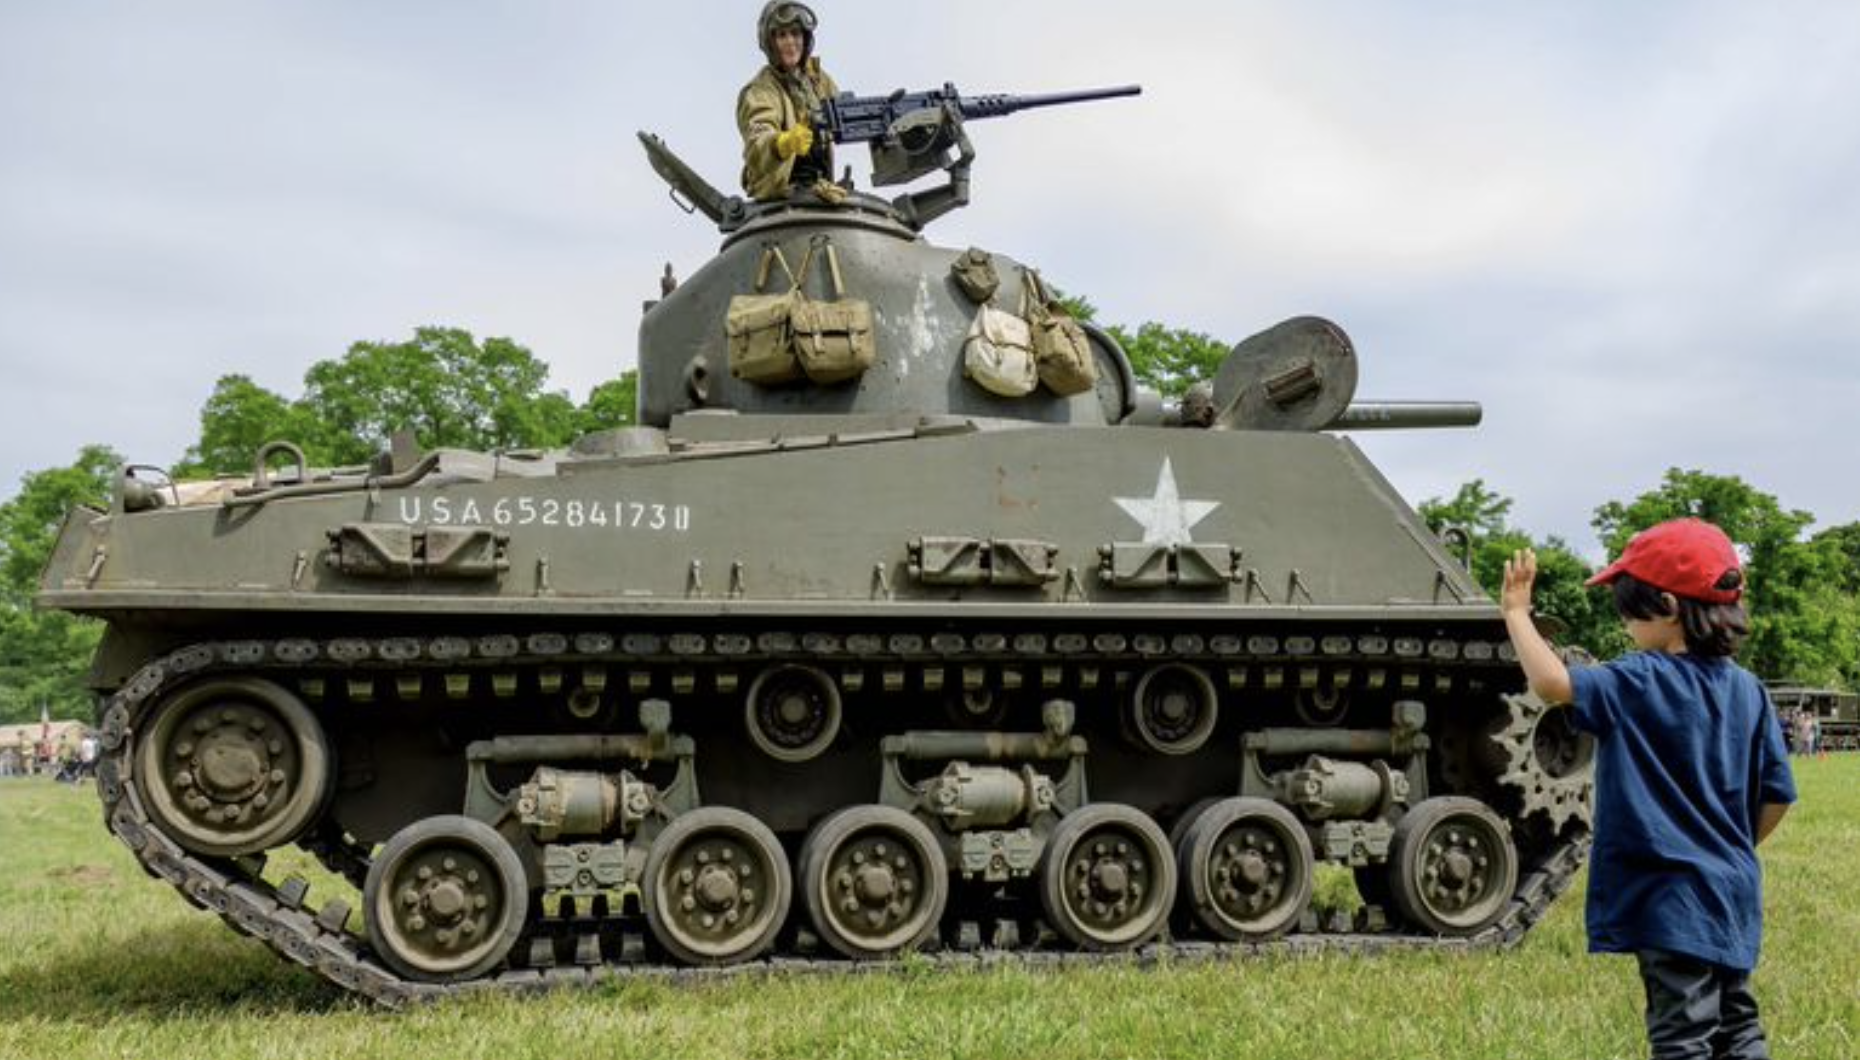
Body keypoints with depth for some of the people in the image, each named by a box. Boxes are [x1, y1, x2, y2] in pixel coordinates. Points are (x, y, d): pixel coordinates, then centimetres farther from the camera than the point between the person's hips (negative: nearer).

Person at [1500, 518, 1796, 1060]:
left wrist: (1516, 611, -16)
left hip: (1673, 899, -7)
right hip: (1735, 894, 7)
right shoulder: (1747, 690, 3)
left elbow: (1551, 682, -29)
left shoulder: (1640, 682, -17)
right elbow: (1777, 796, 6)